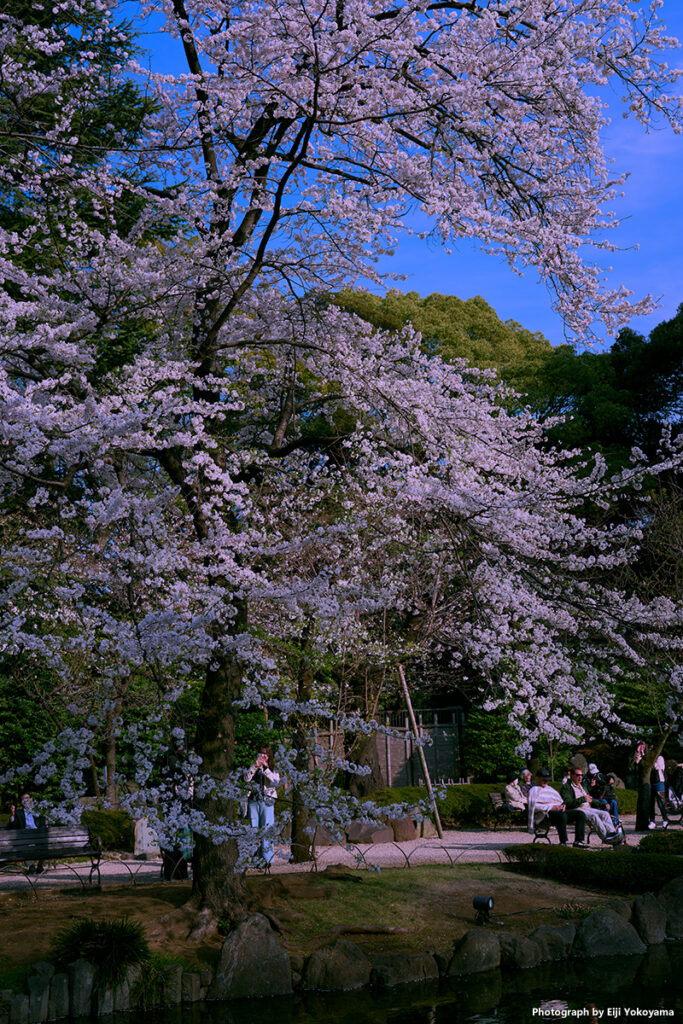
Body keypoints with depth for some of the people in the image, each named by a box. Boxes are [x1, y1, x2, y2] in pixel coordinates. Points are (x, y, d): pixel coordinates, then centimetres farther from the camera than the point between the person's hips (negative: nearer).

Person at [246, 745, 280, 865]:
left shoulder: (273, 769, 7)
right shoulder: (253, 767, 13)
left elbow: (275, 782, -11)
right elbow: (247, 778, -4)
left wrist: (266, 768, -15)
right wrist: (255, 766, -15)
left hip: (267, 801, -2)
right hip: (253, 800, 2)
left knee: (267, 829, -7)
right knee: (254, 829, 2)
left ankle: (267, 858, -4)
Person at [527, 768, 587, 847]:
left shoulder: (550, 788, 31)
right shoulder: (534, 790, 7)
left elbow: (560, 800, 29)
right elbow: (534, 806, -10)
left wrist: (562, 805, 4)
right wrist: (550, 807, -18)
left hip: (559, 810, 8)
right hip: (545, 814, -8)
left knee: (581, 814, -7)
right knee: (562, 815, -39)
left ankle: (578, 841, -14)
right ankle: (563, 842, -36)